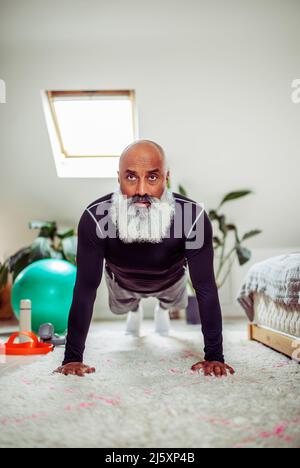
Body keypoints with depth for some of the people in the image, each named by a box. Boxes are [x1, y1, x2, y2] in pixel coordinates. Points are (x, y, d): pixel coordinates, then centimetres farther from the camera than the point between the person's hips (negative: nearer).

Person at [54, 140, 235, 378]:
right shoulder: (95, 218, -41)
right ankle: (135, 310, 68)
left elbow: (205, 287, -36)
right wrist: (72, 358, -34)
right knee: (121, 307, 32)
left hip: (170, 278, 0)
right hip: (122, 281, 0)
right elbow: (85, 288, -35)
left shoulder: (193, 217, -43)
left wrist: (214, 356, -34)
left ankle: (162, 309, 70)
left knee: (174, 302, 33)